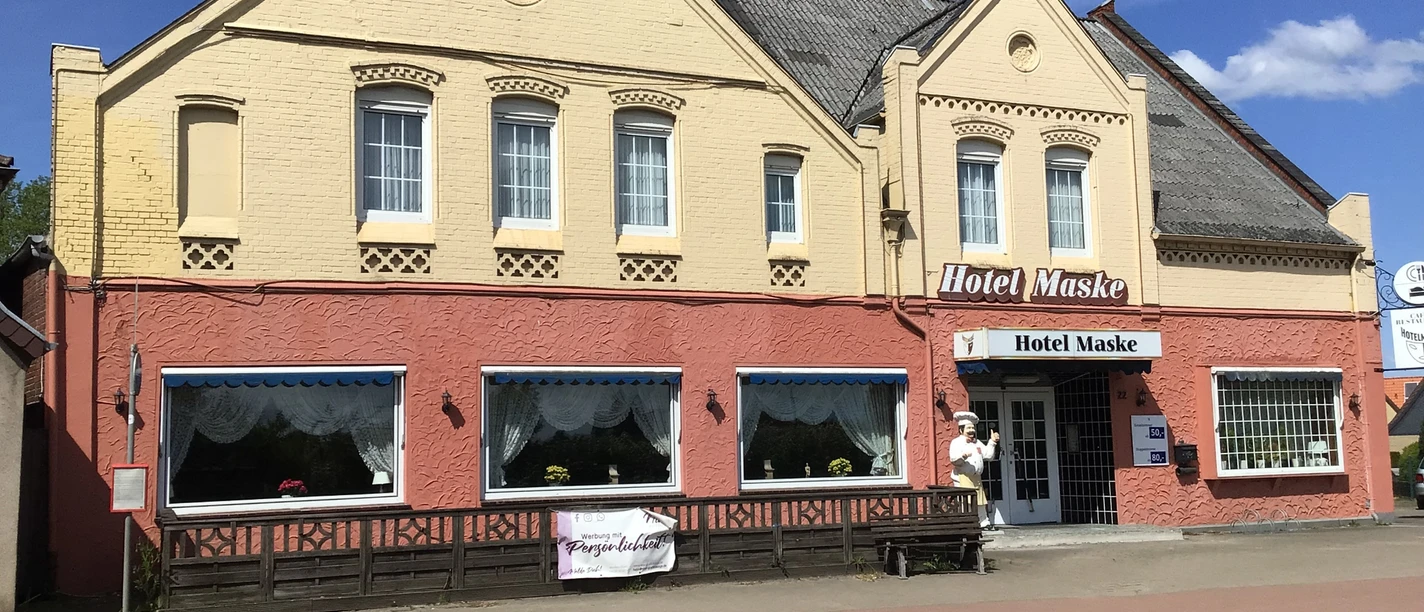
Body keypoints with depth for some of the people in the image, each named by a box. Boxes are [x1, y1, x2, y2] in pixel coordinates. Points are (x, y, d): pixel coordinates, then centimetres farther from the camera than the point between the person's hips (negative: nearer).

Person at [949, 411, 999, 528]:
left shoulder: (977, 442, 19)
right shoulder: (956, 442, -5)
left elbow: (988, 456, 17)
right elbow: (954, 459, -18)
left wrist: (992, 442, 6)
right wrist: (962, 456, -39)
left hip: (976, 478, 7)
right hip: (963, 478, -7)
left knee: (981, 503, 13)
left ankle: (984, 523, 24)